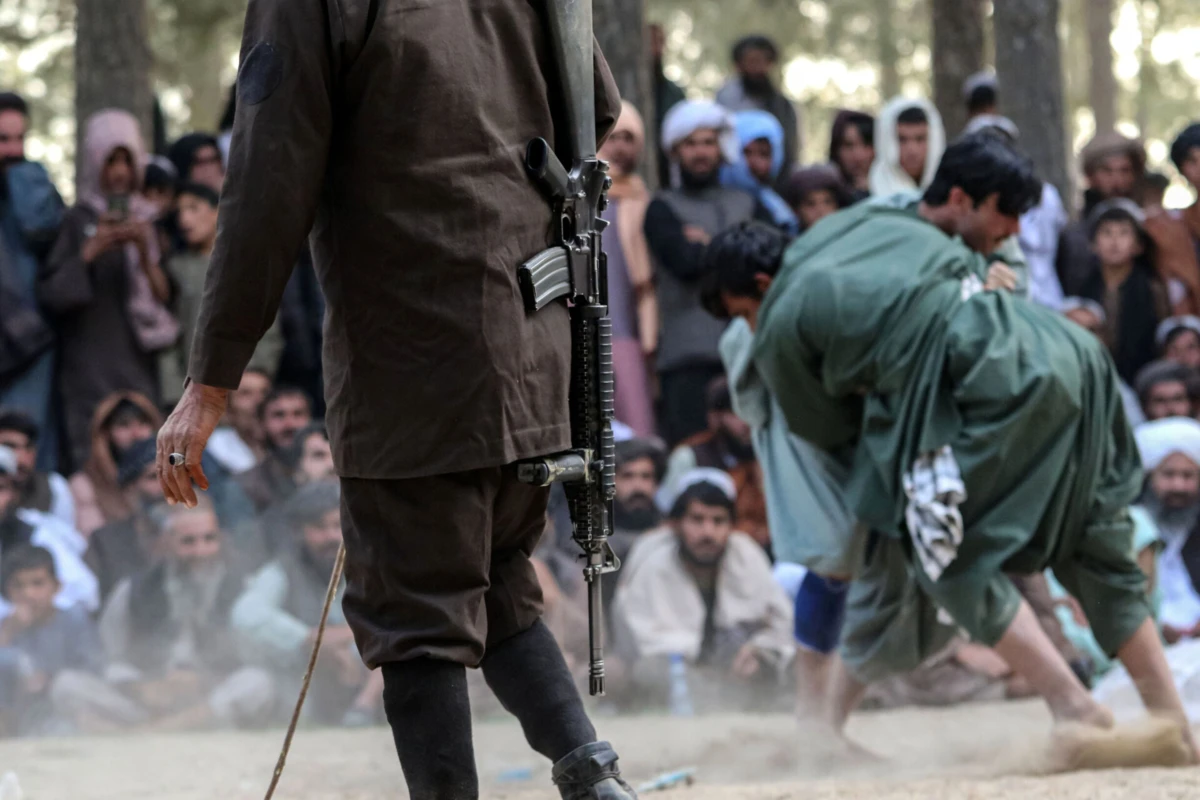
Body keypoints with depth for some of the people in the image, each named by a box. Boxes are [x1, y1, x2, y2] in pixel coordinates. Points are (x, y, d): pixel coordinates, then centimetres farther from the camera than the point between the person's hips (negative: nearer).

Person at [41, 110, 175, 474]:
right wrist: (92, 251, -16)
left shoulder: (147, 221, 14)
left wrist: (145, 253, -9)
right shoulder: (78, 221, 3)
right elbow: (51, 293, -6)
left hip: (140, 366, 4)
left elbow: (164, 295, 7)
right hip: (90, 370, -4)